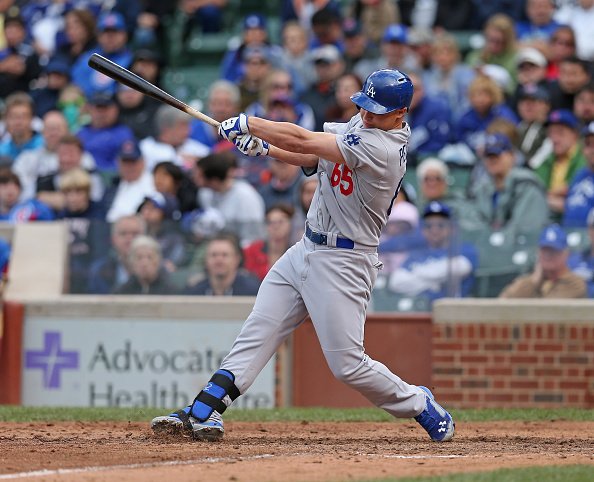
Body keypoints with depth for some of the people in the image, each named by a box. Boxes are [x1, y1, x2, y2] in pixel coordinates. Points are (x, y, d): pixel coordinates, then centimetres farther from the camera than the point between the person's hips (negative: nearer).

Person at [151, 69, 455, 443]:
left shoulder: (382, 148, -24)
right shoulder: (362, 123, 5)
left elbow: (303, 141, -23)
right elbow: (313, 157, 15)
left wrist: (247, 124, -13)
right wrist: (262, 147, 0)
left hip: (343, 262, -9)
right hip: (307, 249, 9)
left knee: (347, 363, -7)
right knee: (258, 331, 0)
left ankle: (418, 404, 15)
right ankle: (203, 412, -4)